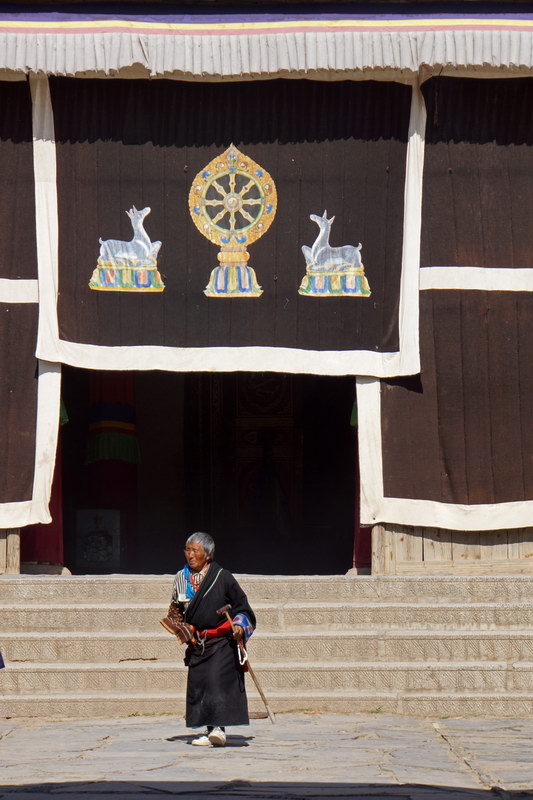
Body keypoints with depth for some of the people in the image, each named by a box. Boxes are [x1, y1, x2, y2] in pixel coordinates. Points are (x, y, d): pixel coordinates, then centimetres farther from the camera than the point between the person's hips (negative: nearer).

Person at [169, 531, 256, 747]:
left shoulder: (223, 578, -5)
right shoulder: (181, 578, 9)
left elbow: (242, 606, 2)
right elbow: (177, 610, 24)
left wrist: (240, 625, -13)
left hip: (223, 642, -5)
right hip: (197, 644, 5)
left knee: (218, 681, -16)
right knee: (198, 685, 2)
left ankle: (219, 728, -18)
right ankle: (210, 730, 10)